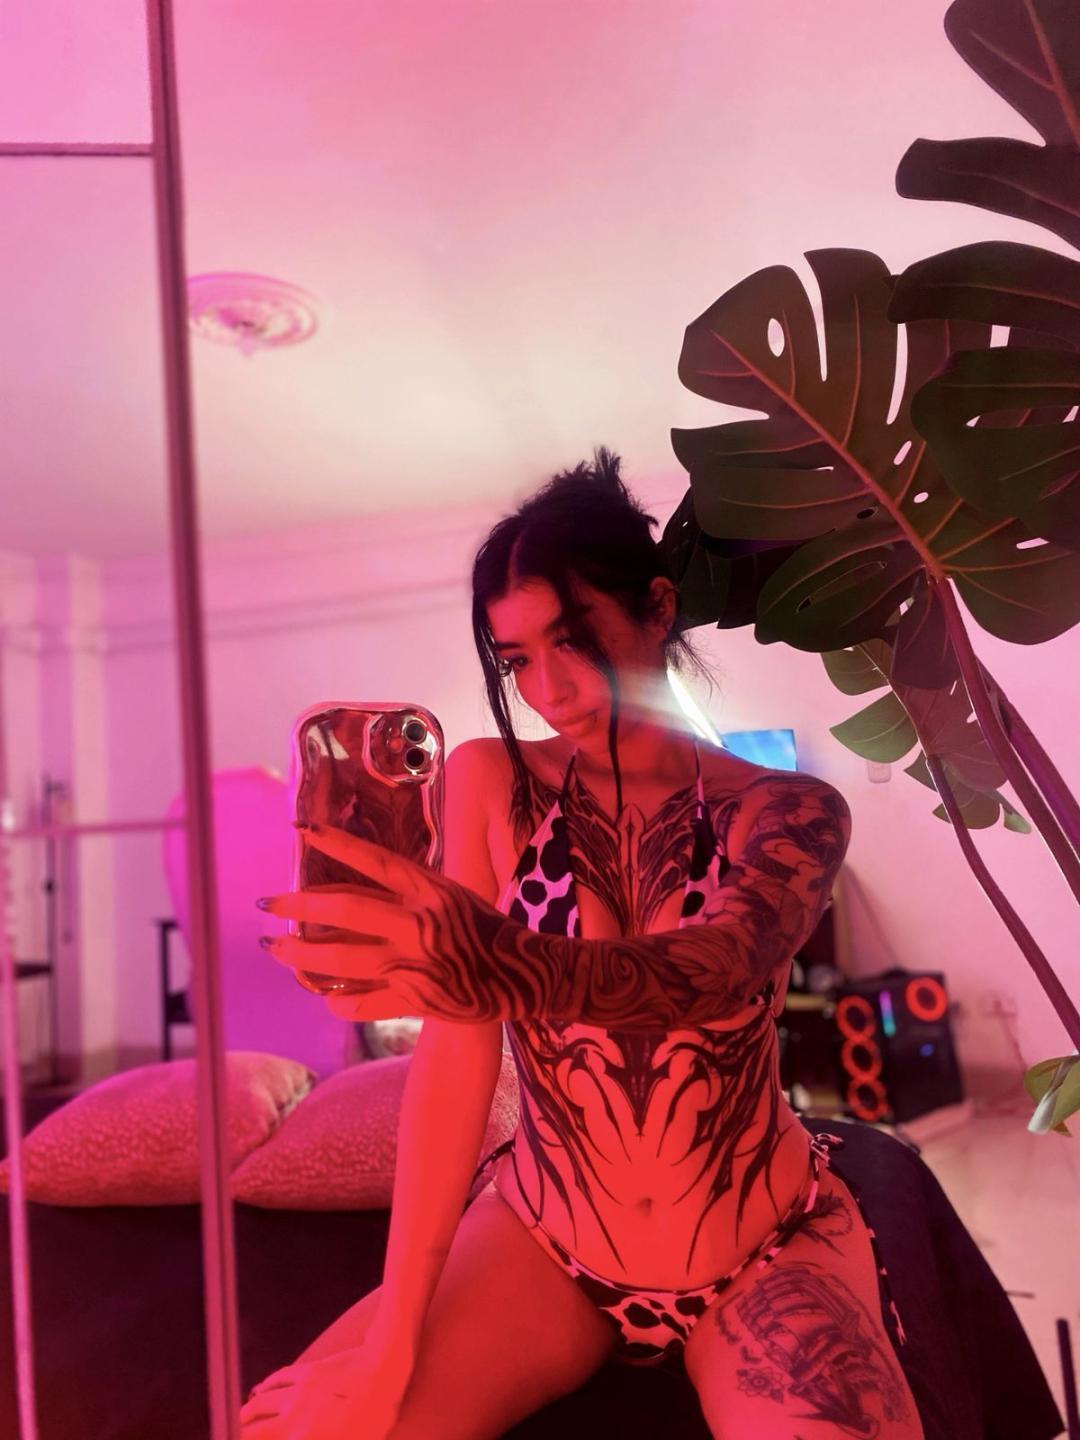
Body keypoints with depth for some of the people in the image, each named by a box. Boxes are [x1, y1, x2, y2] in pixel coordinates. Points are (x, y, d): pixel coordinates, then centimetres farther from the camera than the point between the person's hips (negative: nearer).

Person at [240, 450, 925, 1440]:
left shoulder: (789, 811, -9)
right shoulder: (491, 783, -5)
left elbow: (715, 971, -31)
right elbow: (458, 1047, -12)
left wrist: (500, 963, -51)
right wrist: (394, 1332, -19)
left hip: (765, 1250, 0)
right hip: (546, 1238, 1)